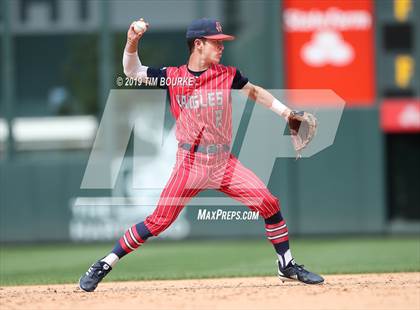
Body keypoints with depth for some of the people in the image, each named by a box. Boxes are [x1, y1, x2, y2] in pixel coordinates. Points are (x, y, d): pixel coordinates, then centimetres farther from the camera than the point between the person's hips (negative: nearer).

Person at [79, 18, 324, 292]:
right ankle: (104, 266, 2)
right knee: (158, 221, -8)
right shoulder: (172, 77, -2)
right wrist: (132, 43, -13)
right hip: (191, 164, -3)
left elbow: (254, 92, 17)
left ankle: (287, 264, 12)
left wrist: (288, 114, 13)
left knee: (269, 204, -6)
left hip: (224, 162, 3)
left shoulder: (227, 75, 3)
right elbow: (133, 72, 5)